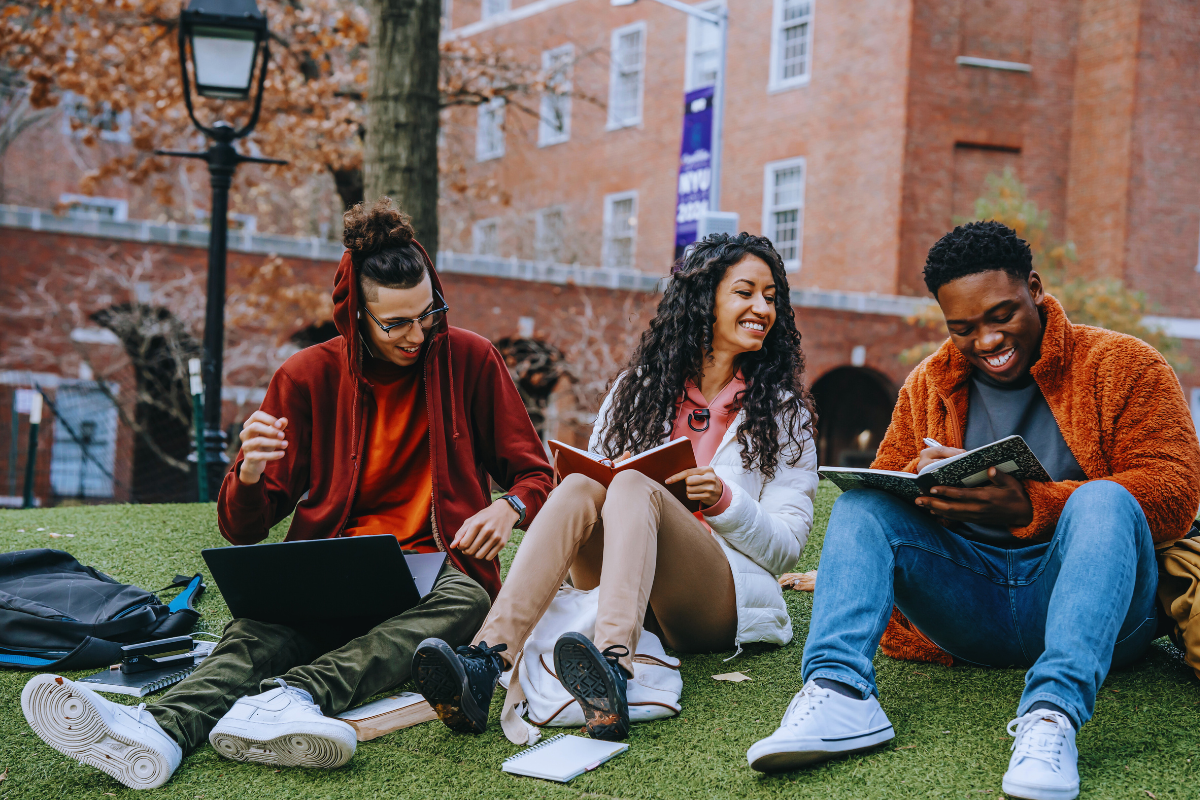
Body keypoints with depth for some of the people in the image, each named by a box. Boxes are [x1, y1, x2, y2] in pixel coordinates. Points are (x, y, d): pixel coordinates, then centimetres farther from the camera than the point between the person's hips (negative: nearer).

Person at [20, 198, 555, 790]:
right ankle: (161, 728, -61)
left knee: (464, 600, -36)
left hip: (435, 568, 0)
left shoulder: (469, 360, 3)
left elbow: (535, 475, 10)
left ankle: (293, 697, -56)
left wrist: (508, 507, -15)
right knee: (264, 629, -33)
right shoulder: (308, 377, 3)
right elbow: (242, 529, 3)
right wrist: (250, 475, -21)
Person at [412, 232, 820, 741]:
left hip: (725, 598, -2)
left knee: (634, 487, -31)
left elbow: (787, 545, 4)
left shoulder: (783, 409, 10)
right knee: (580, 486, -28)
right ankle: (485, 663, -50)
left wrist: (724, 500, -15)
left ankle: (614, 670, -60)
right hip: (621, 589, 3)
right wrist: (597, 478, -9)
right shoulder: (639, 386, 16)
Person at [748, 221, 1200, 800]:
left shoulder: (1121, 364, 1)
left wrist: (1030, 507, -24)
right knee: (860, 503, -13)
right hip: (970, 610, 4)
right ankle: (840, 693, -35)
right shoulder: (927, 385, 15)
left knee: (1103, 499, -31)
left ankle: (1052, 712, -48)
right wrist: (922, 482, -10)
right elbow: (883, 486, 14)